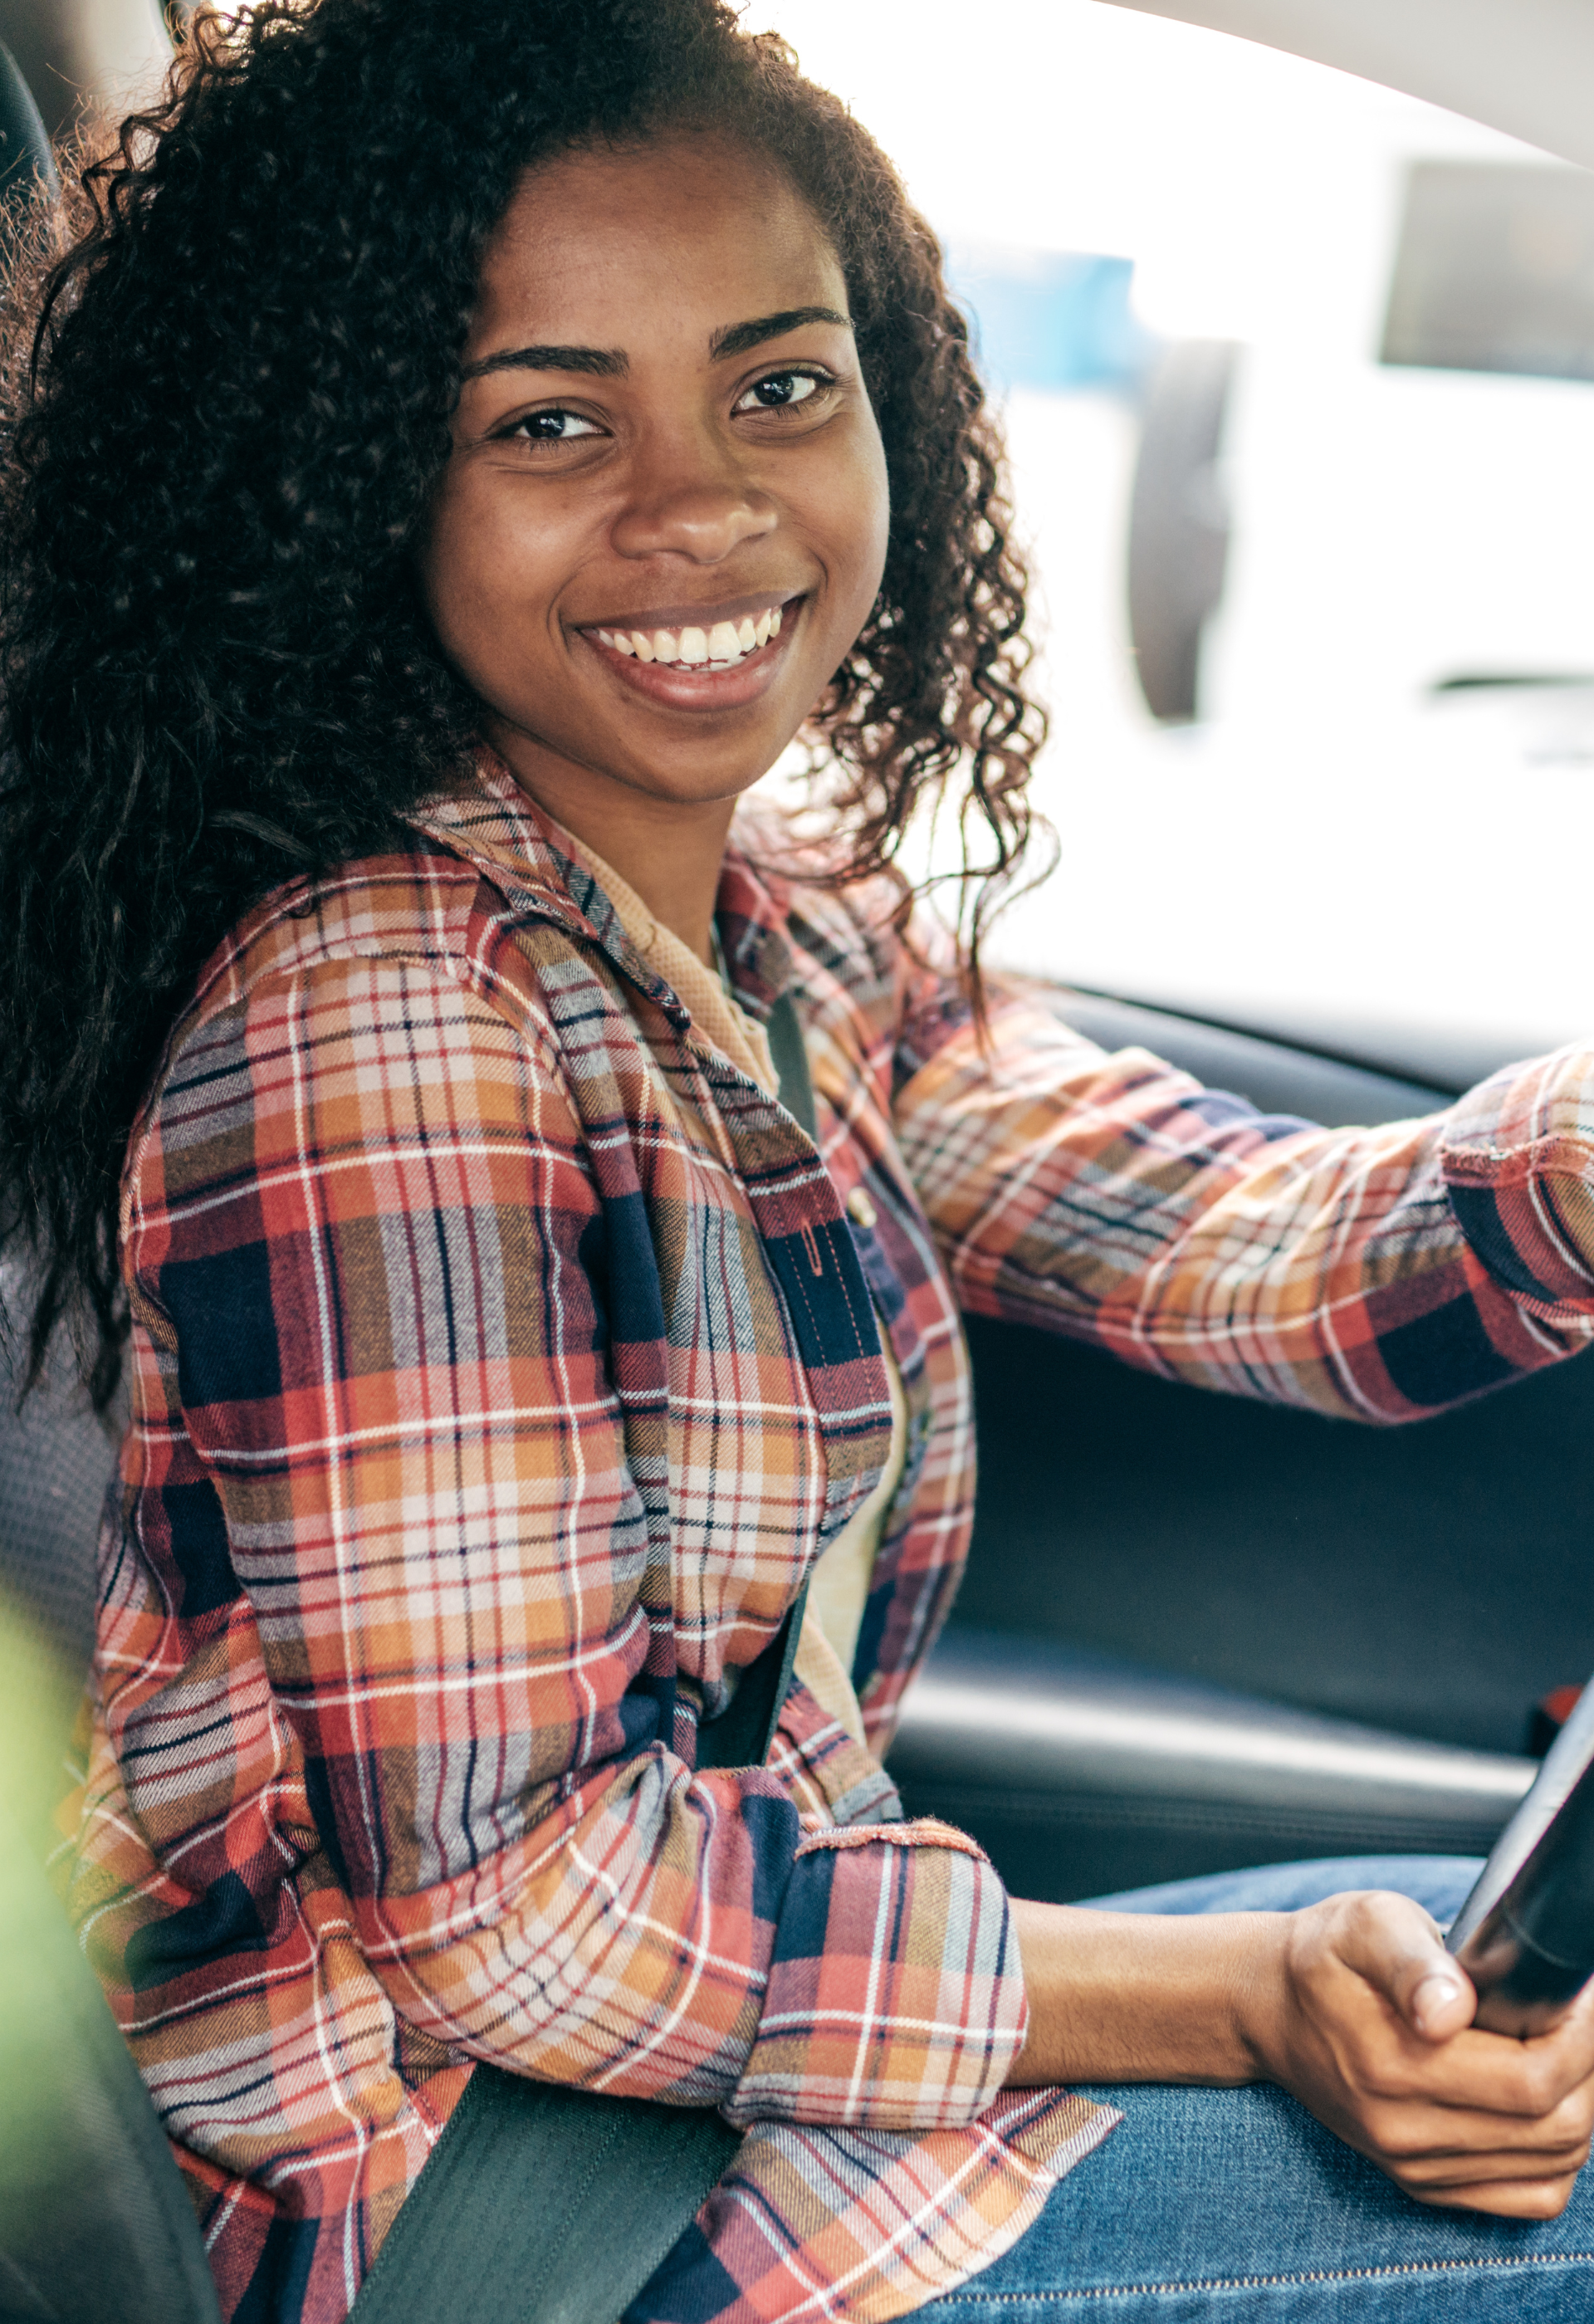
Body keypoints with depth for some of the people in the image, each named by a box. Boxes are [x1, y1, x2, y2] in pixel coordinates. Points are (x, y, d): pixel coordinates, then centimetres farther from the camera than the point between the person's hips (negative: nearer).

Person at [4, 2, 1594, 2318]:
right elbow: (514, 1909, -24)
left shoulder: (792, 921, 3)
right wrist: (1247, 2000, -23)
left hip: (734, 1988, 8)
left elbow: (1290, 1254, -2)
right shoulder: (380, 1020, -25)